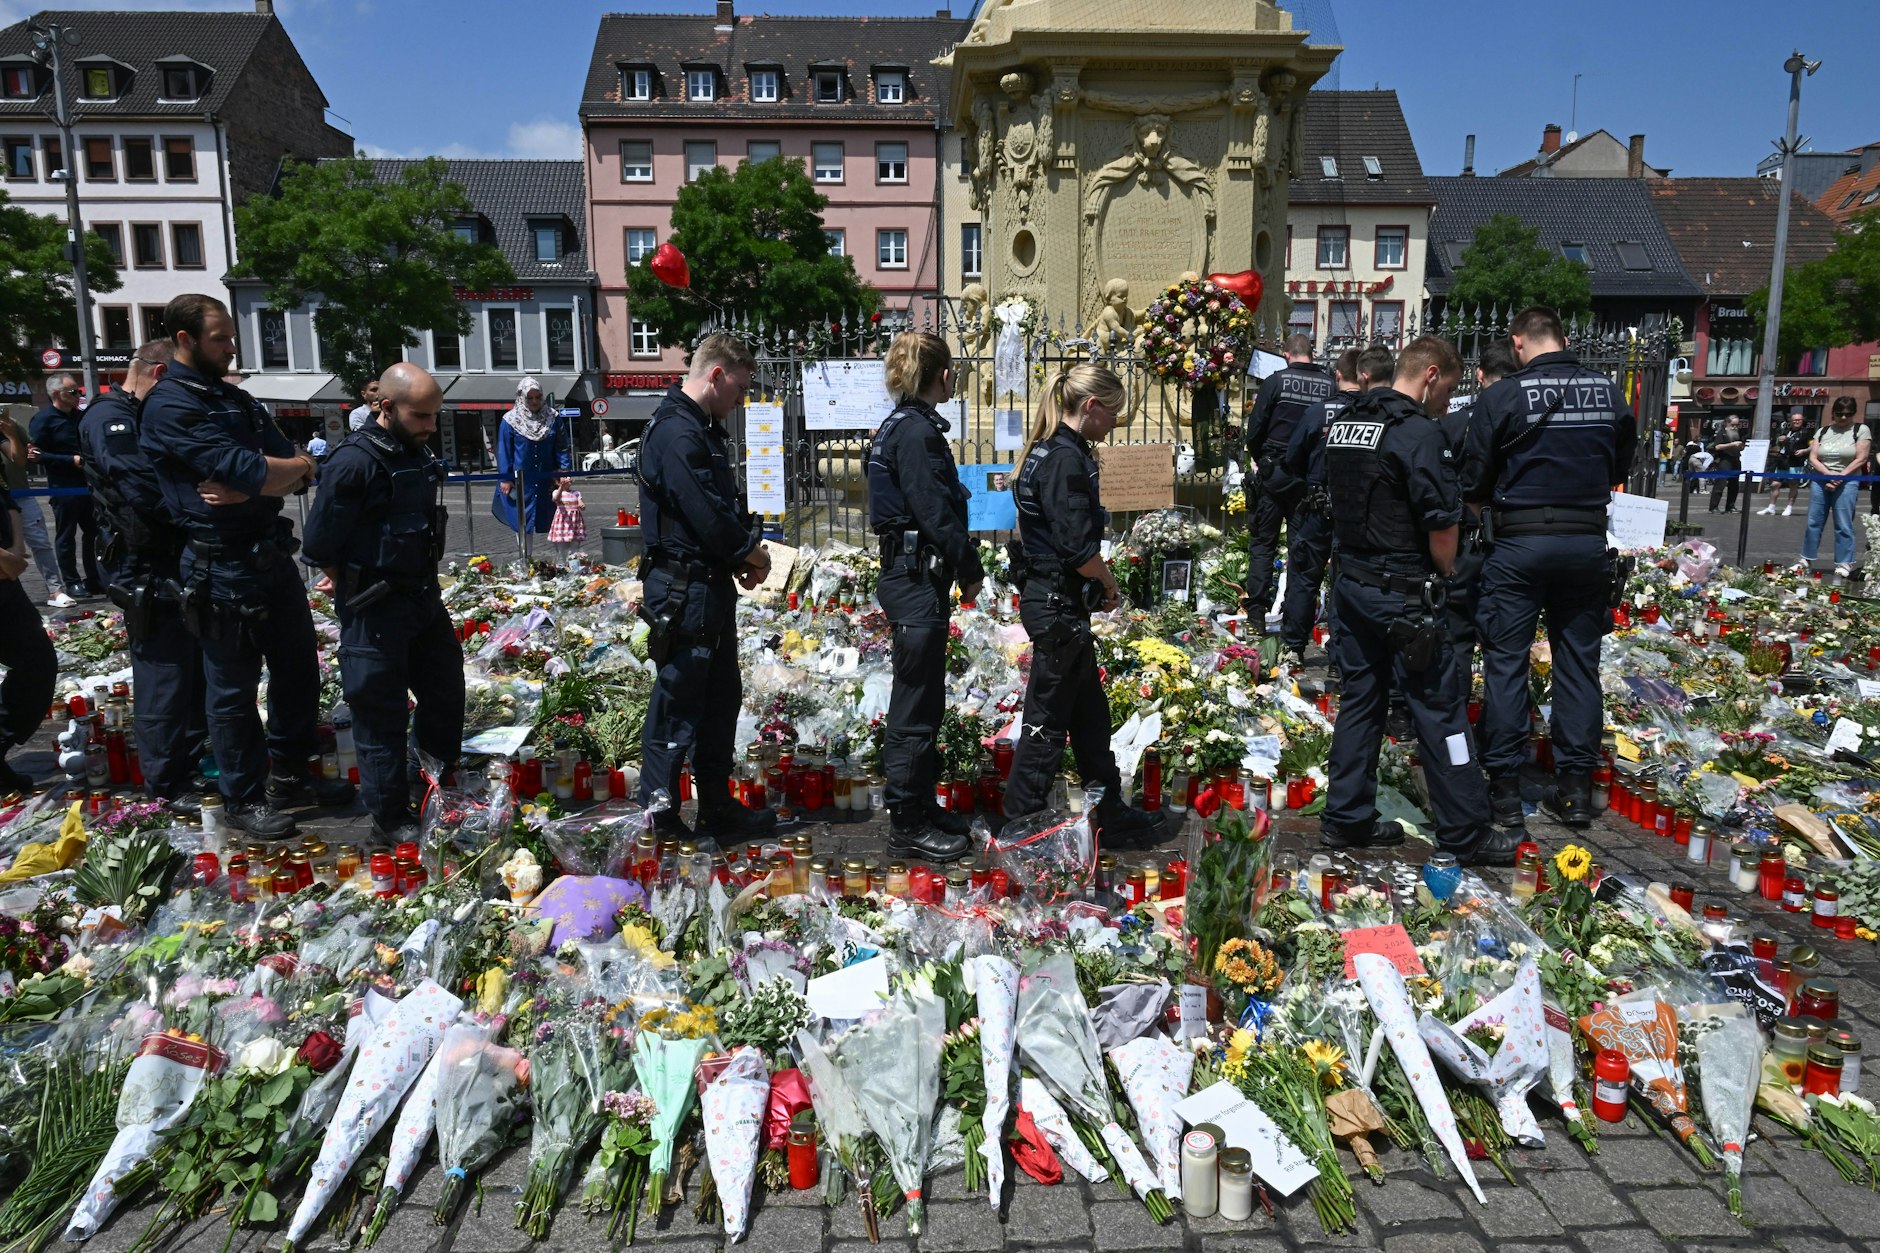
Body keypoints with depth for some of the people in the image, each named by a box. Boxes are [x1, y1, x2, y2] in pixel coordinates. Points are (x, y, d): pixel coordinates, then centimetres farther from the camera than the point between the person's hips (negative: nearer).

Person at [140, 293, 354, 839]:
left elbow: (298, 470, 3)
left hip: (273, 553, 8)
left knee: (298, 669, 16)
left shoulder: (236, 399, 14)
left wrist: (248, 489, -16)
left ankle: (289, 776, 31)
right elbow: (244, 469, -23)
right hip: (224, 567, -8)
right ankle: (244, 799, 19)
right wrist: (294, 466, -5)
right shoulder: (169, 406, -12)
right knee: (234, 687, 5)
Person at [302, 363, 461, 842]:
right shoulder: (355, 461, -20)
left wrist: (427, 587, 12)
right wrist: (357, 593, -5)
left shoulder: (418, 452, 5)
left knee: (446, 692, 19)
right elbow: (320, 547, -18)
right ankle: (390, 817, 17)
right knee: (382, 716, 3)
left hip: (424, 599, 8)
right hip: (375, 611, -8)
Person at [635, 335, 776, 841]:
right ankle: (659, 822, 10)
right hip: (684, 593, -11)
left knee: (722, 699, 17)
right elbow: (707, 516, -24)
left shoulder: (704, 429, 15)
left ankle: (719, 809, 29)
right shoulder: (676, 431, -18)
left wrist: (748, 544, 2)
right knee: (677, 708, -2)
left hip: (712, 587, 11)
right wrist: (754, 553, -8)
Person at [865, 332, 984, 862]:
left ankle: (921, 807, 29)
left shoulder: (901, 426, 14)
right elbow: (935, 512, -20)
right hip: (917, 583, -10)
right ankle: (907, 827, 8)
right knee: (915, 705, -2)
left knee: (924, 699, 18)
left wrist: (961, 563, 12)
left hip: (911, 575, 10)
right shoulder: (917, 431, -17)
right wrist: (971, 568, -8)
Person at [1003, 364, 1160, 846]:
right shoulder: (1066, 459, -20)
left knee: (1089, 714, 18)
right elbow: (1079, 549, -24)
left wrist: (1098, 586, 8)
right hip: (1057, 606, -10)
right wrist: (1109, 586, -6)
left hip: (1053, 601, 10)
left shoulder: (1050, 450, 12)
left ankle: (1114, 816, 30)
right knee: (1048, 721, 1)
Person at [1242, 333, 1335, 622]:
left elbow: (1255, 428, -6)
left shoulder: (1276, 380, -6)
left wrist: (1257, 460, 10)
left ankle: (1257, 609, -1)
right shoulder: (1329, 385, 1)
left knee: (1262, 543, 4)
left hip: (1274, 471, -2)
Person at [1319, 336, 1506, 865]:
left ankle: (1346, 818, 21)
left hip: (1350, 580, 8)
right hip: (1402, 595, -8)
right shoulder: (1419, 433, -16)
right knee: (1438, 708, 2)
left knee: (1359, 699, 15)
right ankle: (1465, 834, 12)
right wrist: (1446, 573, 1)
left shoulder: (1343, 423, 9)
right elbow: (1443, 527, -17)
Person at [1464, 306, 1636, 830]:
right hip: (1588, 541, 4)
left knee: (1505, 662, 4)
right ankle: (1575, 786, 15)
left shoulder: (1503, 396, -10)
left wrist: (1488, 505, 13)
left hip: (1519, 542, -4)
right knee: (1579, 662, 11)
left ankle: (1504, 787, 7)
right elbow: (1621, 466, 16)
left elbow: (1475, 482, -7)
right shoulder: (1608, 392, 4)